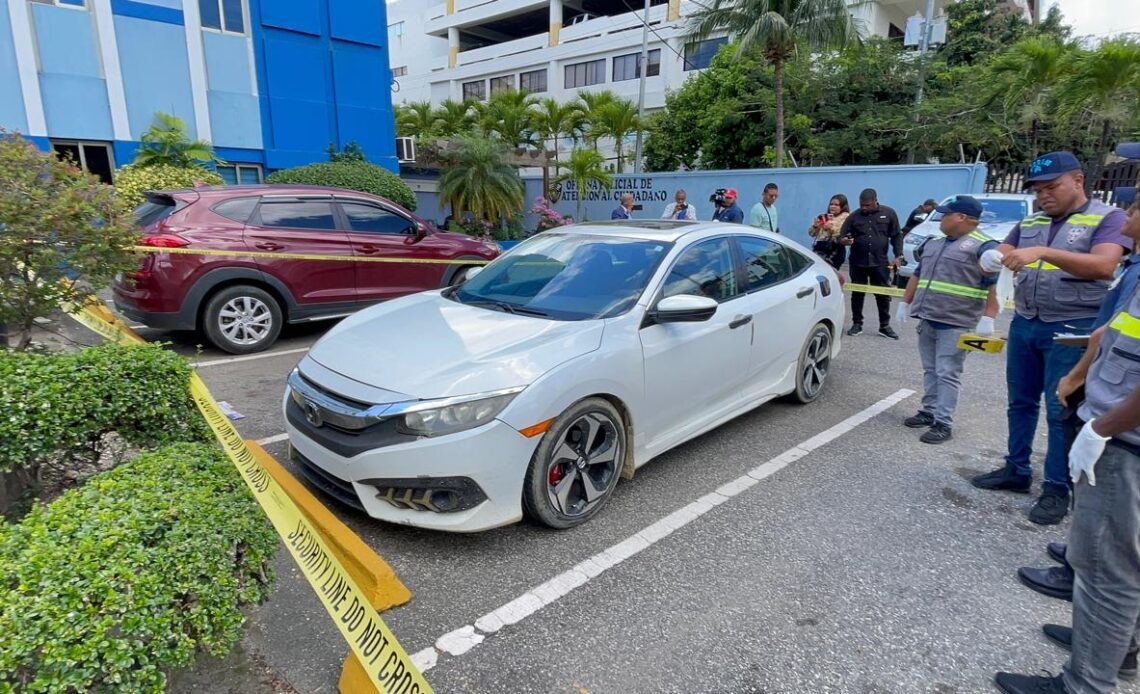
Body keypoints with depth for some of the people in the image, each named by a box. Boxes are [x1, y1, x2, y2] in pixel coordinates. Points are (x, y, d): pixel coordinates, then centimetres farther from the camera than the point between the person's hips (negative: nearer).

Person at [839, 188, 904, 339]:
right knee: (857, 294, 7)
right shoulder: (854, 216, 2)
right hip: (858, 262, 1)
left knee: (883, 294, 4)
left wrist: (898, 256, -2)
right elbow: (841, 236, 2)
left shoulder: (888, 213, 2)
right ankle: (857, 324, 17)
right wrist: (844, 240, -22)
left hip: (880, 262, 0)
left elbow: (896, 236, 6)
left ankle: (885, 326, 14)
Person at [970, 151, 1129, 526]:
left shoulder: (1108, 218, -6)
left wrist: (1043, 252, -33)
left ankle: (1057, 489, 9)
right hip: (1025, 323, 6)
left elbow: (1104, 266, -21)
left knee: (1061, 411, -1)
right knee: (1020, 403, 13)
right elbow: (1002, 254, 8)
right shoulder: (1030, 223, 12)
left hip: (1072, 329, -6)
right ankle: (1017, 470, 25)